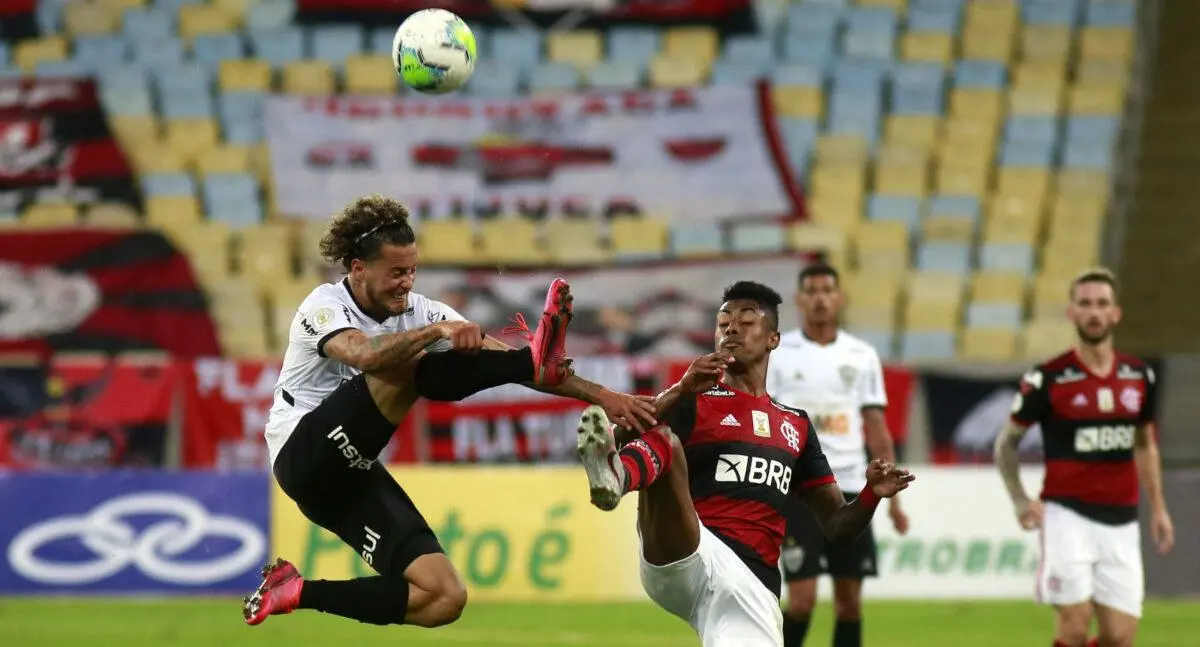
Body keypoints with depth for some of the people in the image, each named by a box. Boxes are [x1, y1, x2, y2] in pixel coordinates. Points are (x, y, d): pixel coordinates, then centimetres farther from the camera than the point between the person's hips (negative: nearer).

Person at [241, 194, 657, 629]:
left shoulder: (417, 312, 5)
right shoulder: (325, 306, -11)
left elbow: (500, 357, 0)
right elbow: (364, 355, -35)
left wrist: (599, 395, -7)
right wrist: (438, 330, -46)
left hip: (353, 476, 7)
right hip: (303, 455, -7)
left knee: (445, 599, -8)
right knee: (404, 368, -27)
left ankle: (298, 592, -1)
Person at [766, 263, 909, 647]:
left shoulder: (862, 356, 8)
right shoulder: (778, 353, -1)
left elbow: (877, 431, 9)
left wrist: (893, 498, 3)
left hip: (849, 490, 3)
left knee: (849, 598, 4)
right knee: (803, 599, -9)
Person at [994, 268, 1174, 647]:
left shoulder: (1139, 377, 7)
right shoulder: (1048, 380, -6)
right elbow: (1007, 443, 4)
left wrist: (1158, 507, 16)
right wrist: (1019, 499, -9)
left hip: (1121, 522, 4)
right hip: (1068, 514, -4)